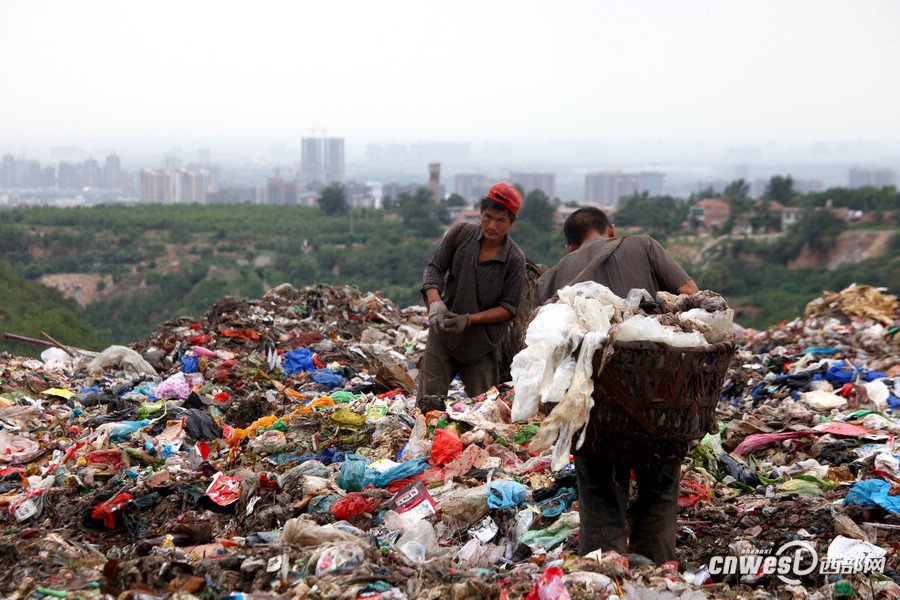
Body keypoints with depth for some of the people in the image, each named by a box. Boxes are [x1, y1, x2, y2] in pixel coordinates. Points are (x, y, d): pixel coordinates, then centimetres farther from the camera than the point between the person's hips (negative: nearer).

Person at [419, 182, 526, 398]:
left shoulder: (514, 259, -9)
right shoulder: (461, 234, -3)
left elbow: (509, 307, -7)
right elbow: (434, 268, 0)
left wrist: (469, 319, -20)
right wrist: (435, 302, -20)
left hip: (483, 346, -1)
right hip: (443, 337, 1)